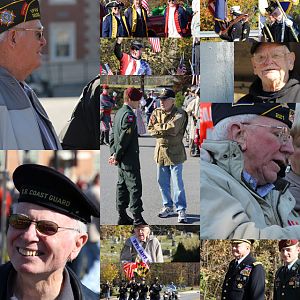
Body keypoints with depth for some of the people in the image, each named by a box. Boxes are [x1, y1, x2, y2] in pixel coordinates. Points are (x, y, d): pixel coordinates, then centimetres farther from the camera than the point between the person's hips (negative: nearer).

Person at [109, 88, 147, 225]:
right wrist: (117, 156, -13)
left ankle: (122, 216, 20)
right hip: (130, 160, -10)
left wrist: (113, 153, 11)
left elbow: (113, 134, 15)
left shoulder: (119, 113, 11)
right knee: (134, 188, -7)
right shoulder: (129, 115, -19)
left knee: (122, 186, 14)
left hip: (122, 160, 10)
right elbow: (124, 139, -21)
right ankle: (137, 219, -7)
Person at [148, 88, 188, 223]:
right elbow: (150, 130, -1)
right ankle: (168, 207, 27)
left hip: (175, 152, -6)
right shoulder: (157, 112, 6)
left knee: (177, 183, -6)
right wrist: (166, 130, -14)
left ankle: (181, 210, 0)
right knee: (162, 182, 13)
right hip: (160, 151, 6)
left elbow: (173, 129, -25)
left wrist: (158, 127, -11)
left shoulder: (179, 114, -11)